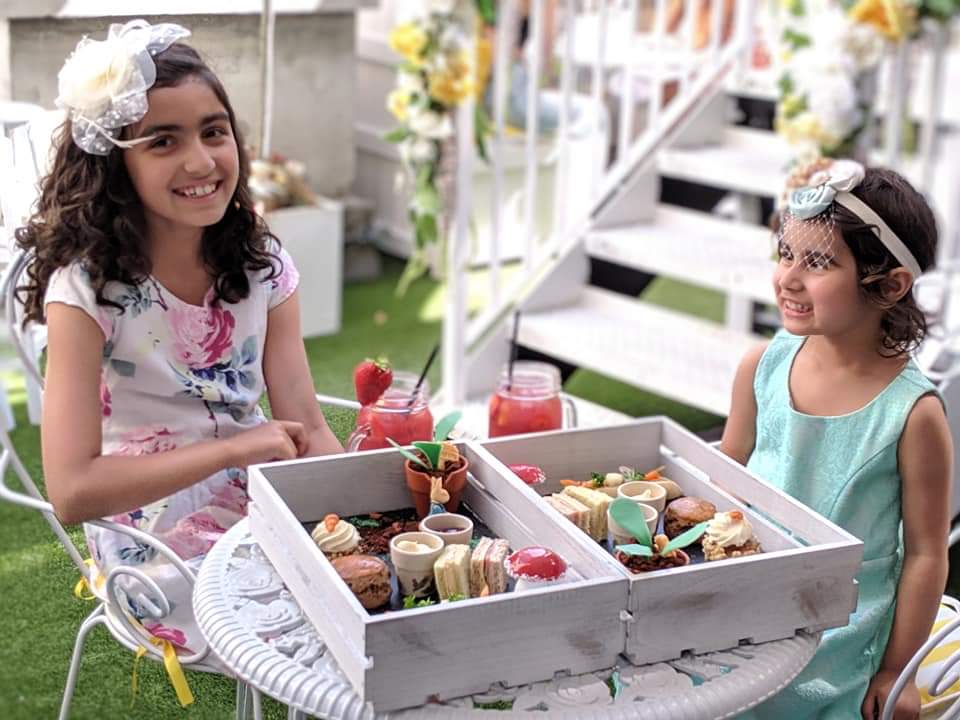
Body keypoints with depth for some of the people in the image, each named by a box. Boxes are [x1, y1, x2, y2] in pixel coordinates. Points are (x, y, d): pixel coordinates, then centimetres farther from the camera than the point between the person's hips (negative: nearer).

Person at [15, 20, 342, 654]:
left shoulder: (264, 268, 0)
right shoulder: (87, 289, -15)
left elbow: (307, 429, -4)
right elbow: (72, 491, -22)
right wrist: (234, 447, -24)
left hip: (264, 516, 5)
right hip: (160, 554, -5)